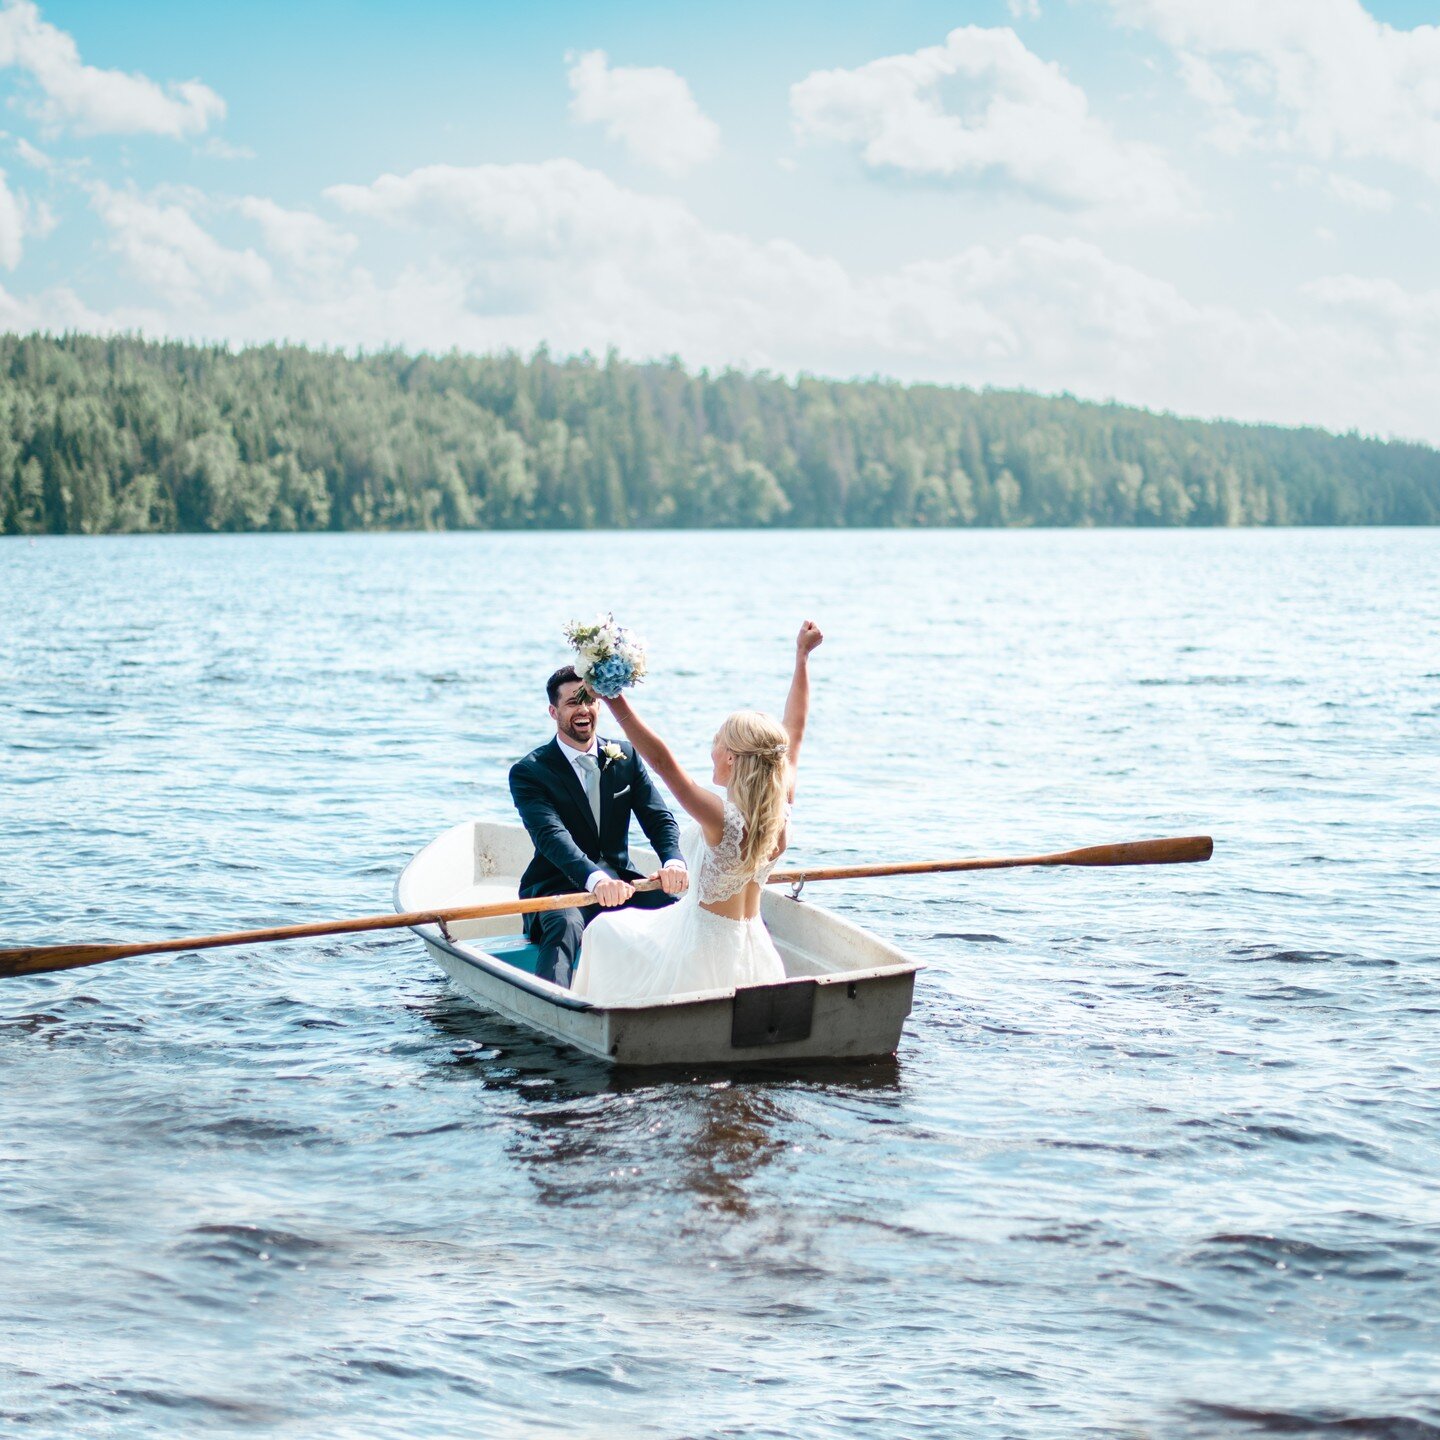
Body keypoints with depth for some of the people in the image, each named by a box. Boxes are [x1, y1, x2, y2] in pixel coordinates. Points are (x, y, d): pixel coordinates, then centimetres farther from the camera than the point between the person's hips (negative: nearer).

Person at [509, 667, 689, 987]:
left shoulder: (626, 756, 10)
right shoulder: (529, 772, -6)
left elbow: (658, 817, 2)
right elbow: (552, 836, -22)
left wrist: (673, 861, -23)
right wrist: (595, 880, -41)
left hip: (619, 882, 4)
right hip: (558, 886, -4)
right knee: (565, 925, -37)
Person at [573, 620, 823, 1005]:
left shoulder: (722, 819, -27)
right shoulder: (782, 812, -8)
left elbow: (661, 760, -30)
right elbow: (794, 733, 5)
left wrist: (615, 701, -29)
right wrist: (802, 657, 14)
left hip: (700, 952, -7)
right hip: (751, 956, 7)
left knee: (604, 930, 19)